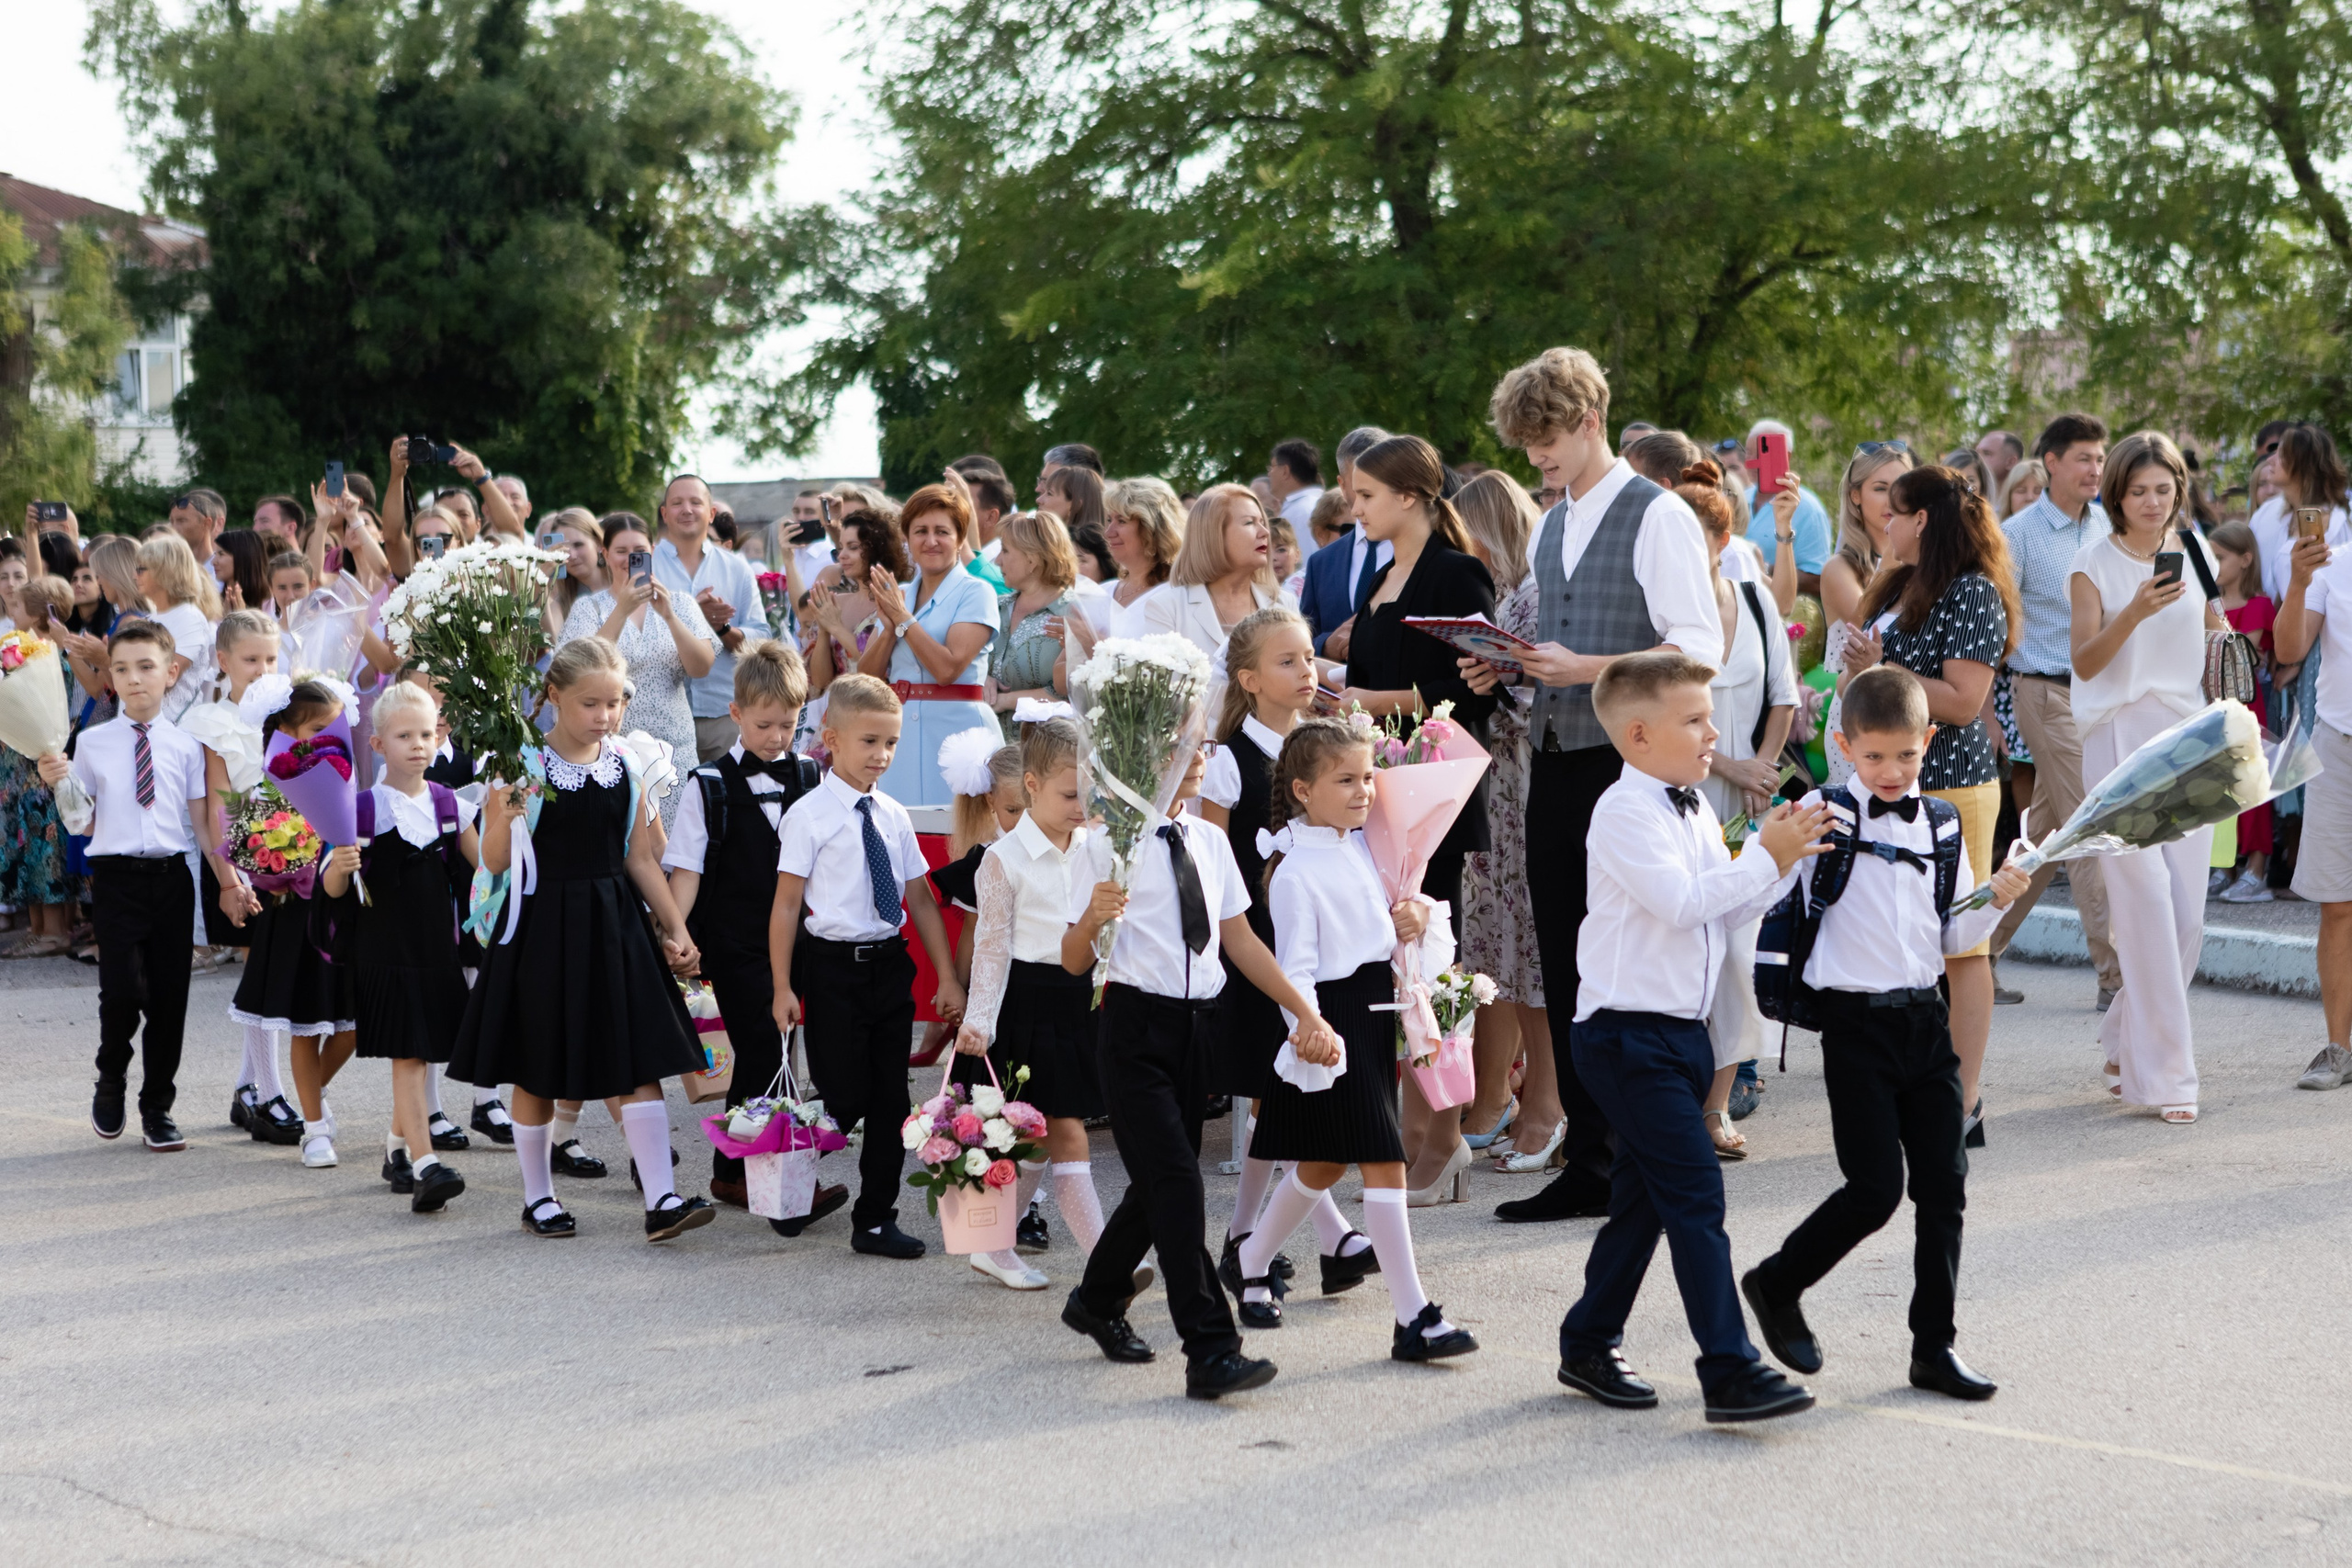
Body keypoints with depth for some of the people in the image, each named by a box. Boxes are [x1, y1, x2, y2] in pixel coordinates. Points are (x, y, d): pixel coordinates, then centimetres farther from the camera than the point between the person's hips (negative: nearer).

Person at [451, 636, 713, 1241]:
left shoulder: (625, 767, 3)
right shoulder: (523, 766, -10)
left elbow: (640, 857, 10)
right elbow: (496, 861, -10)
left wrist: (675, 929, 7)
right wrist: (502, 819, -30)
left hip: (615, 925, 3)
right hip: (542, 926, -3)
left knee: (641, 1063, -3)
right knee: (536, 1071, 9)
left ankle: (661, 1200, -3)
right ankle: (538, 1197, 24)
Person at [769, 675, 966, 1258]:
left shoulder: (894, 816, 9)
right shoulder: (809, 815, -7)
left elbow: (921, 900, 12)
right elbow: (786, 905, -8)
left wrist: (948, 978, 9)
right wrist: (783, 988, -10)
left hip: (891, 965, 5)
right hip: (834, 967, -5)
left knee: (891, 1097, 6)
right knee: (844, 1097, -7)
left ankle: (876, 1220, 16)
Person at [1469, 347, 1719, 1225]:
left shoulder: (1657, 517, -8)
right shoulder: (1549, 529, 17)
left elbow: (1699, 645, -16)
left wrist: (1586, 669, -22)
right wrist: (1508, 668, 5)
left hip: (1628, 761, -8)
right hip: (1554, 762, 8)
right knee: (1566, 973, 10)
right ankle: (1586, 1165, 17)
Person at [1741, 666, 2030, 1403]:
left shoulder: (1942, 823, 10)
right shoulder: (1823, 816, -6)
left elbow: (1953, 936, 12)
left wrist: (1997, 900, -3)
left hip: (1925, 1016, 5)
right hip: (1856, 1020, -5)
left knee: (1944, 1183, 4)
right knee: (1875, 1187, -7)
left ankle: (1935, 1344, 12)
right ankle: (1776, 1286, 16)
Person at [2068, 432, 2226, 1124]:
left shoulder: (2195, 551, 9)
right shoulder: (2094, 563, -3)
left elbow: (2220, 640, 18)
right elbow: (2084, 662, -11)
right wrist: (2135, 612, -25)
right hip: (2119, 735, -4)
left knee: (2187, 913, 4)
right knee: (2147, 899, -12)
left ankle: (2125, 1044, 24)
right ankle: (2163, 1073, -9)